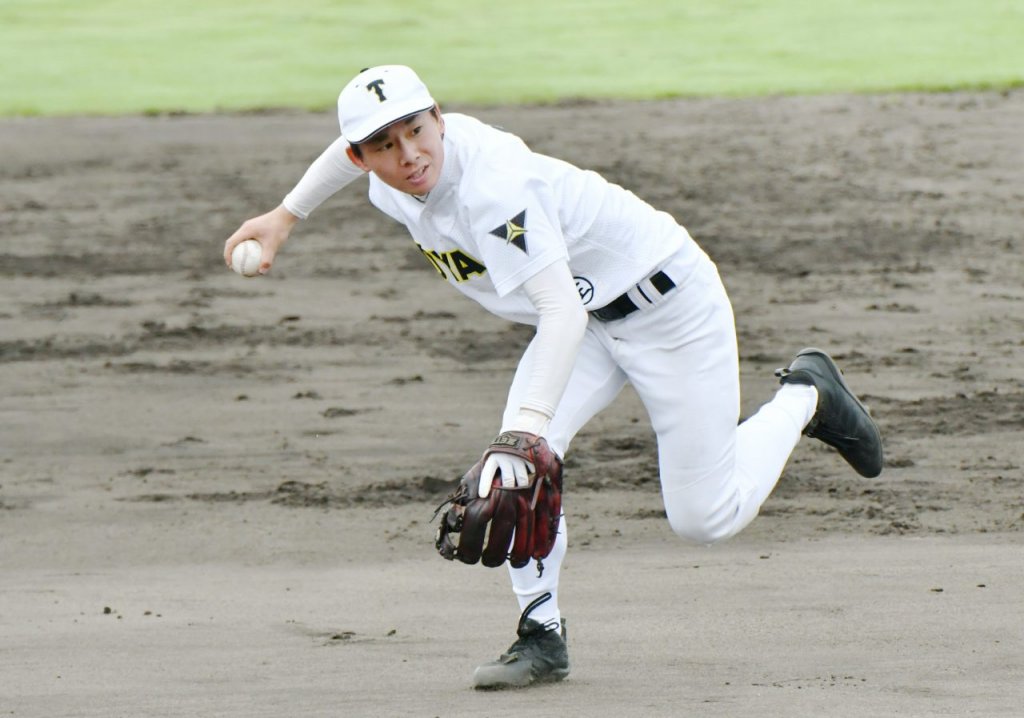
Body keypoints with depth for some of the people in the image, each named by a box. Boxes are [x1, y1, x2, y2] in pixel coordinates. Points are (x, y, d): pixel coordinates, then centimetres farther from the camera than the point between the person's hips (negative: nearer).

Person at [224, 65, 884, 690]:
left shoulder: (492, 186, -37)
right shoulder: (391, 188, -12)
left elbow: (563, 311, -46)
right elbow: (353, 146, 15)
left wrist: (528, 428, -55)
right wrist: (286, 216, 22)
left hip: (669, 303, -7)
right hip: (589, 314, 7)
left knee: (705, 517, 0)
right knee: (517, 463, -15)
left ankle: (806, 398, 24)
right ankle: (542, 638, -3)